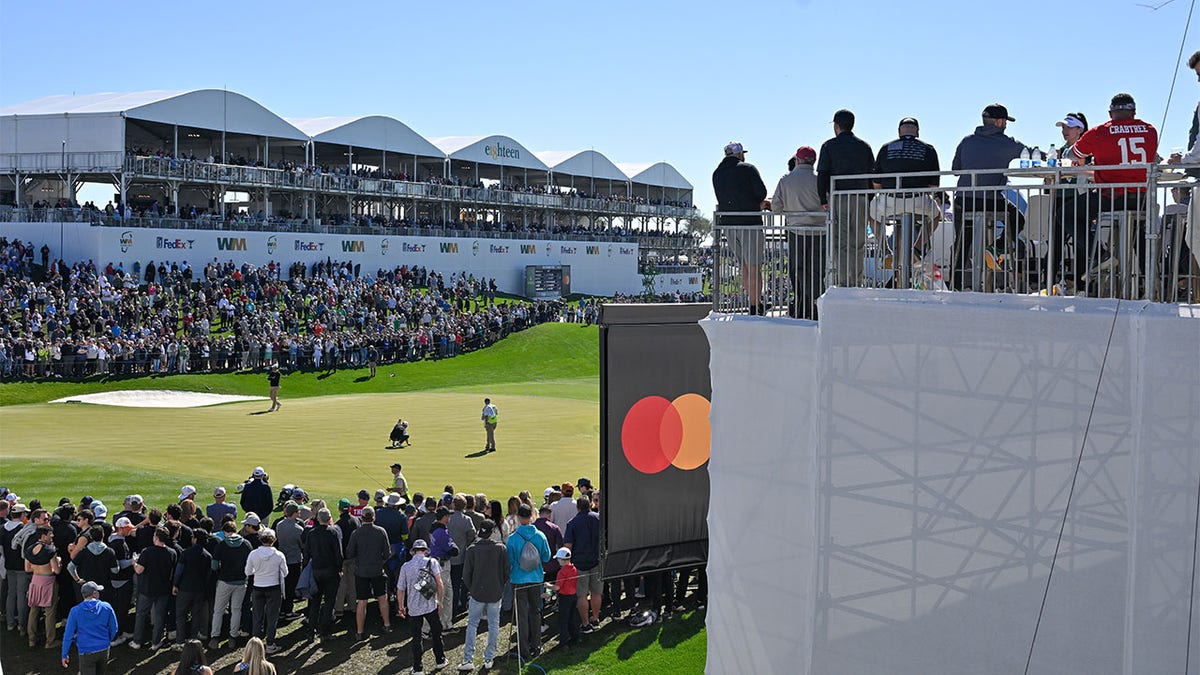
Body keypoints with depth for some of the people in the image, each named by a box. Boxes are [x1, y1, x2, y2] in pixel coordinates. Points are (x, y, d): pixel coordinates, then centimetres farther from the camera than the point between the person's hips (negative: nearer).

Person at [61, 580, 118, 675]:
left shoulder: (75, 611, -11)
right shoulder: (106, 607, -7)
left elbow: (68, 635, -7)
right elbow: (114, 629, 3)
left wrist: (65, 654, 3)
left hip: (86, 652, -2)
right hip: (104, 649, 3)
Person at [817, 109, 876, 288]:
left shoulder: (829, 146, 3)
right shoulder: (864, 146, 12)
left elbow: (822, 175, -3)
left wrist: (823, 200, 1)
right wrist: (869, 199, 15)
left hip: (838, 198, -3)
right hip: (861, 198, 3)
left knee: (840, 244, -4)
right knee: (858, 245, 6)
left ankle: (842, 283, -11)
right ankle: (856, 284, 7)